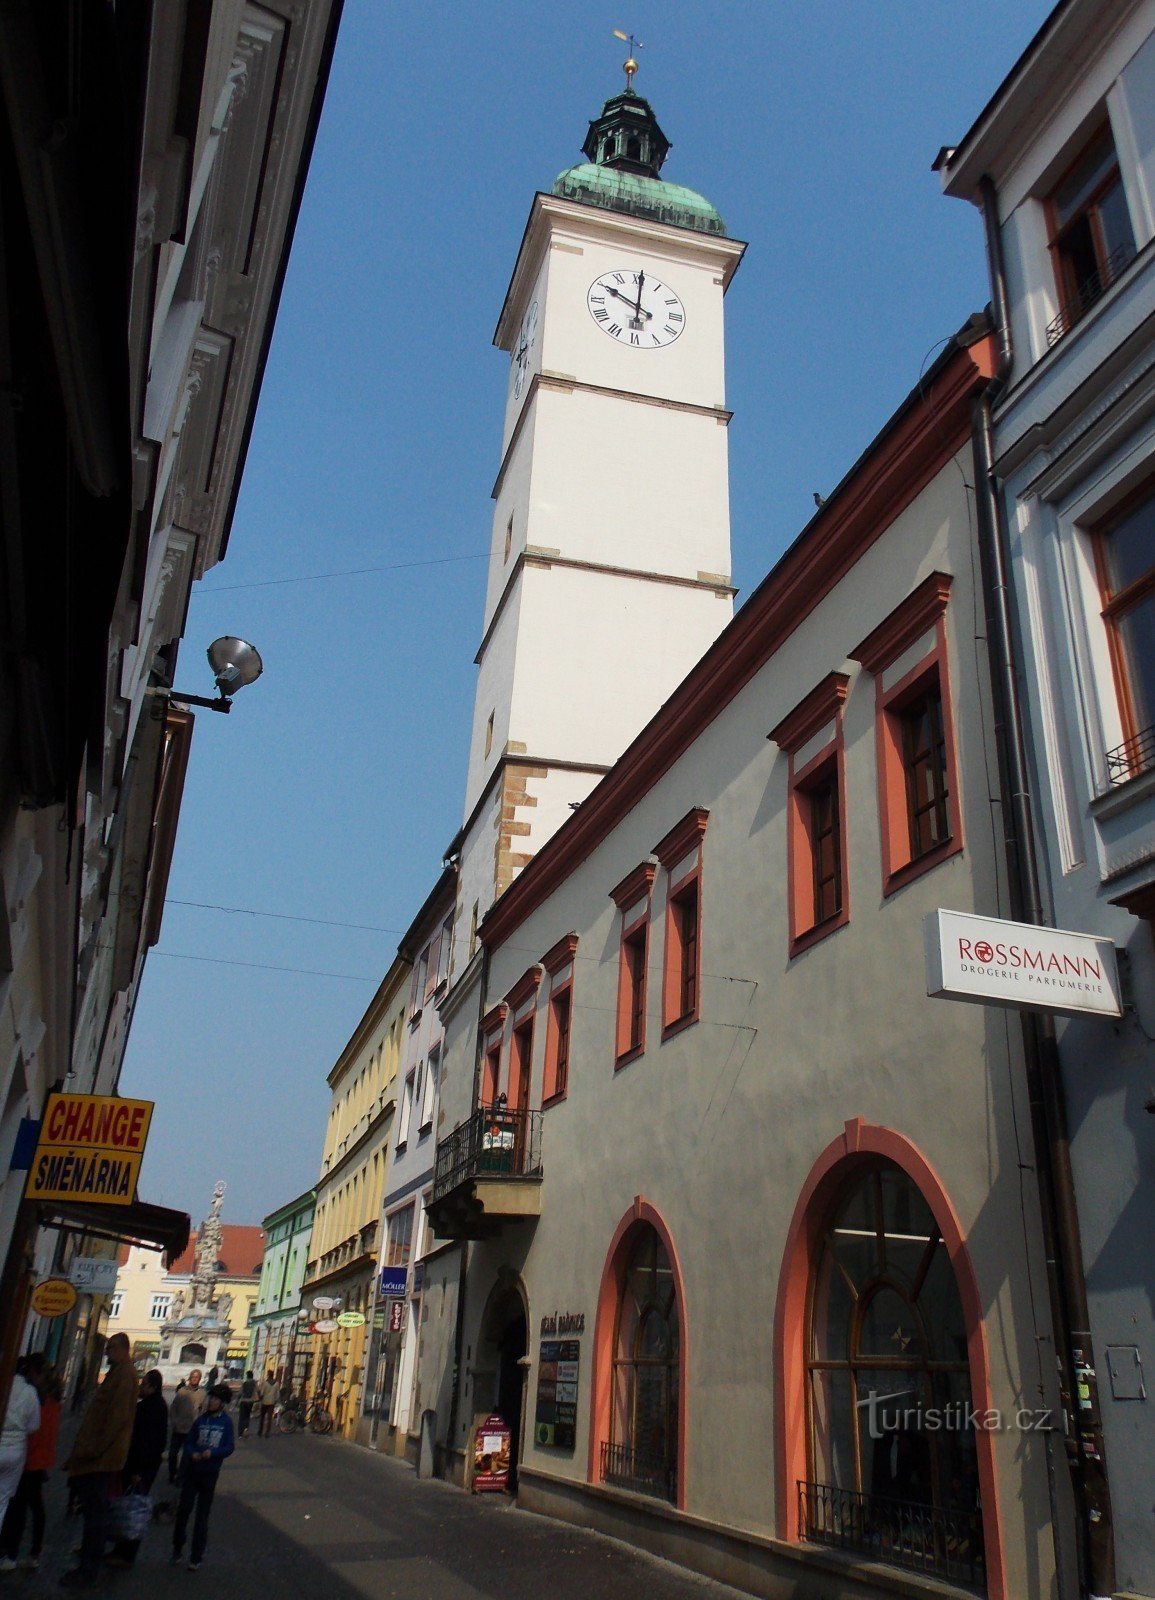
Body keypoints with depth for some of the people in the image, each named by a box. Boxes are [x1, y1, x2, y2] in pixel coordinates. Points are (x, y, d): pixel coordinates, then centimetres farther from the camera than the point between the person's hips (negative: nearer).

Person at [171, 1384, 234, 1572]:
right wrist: (192, 1453, -19)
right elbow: (189, 1442, 1)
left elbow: (229, 1447, -7)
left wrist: (212, 1453, -23)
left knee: (202, 1515, 7)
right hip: (192, 1470, 1)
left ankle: (196, 1557, 17)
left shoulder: (226, 1422, -4)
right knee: (183, 1509, 1)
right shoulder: (201, 1419, -1)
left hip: (210, 1473, -1)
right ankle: (177, 1549, 21)